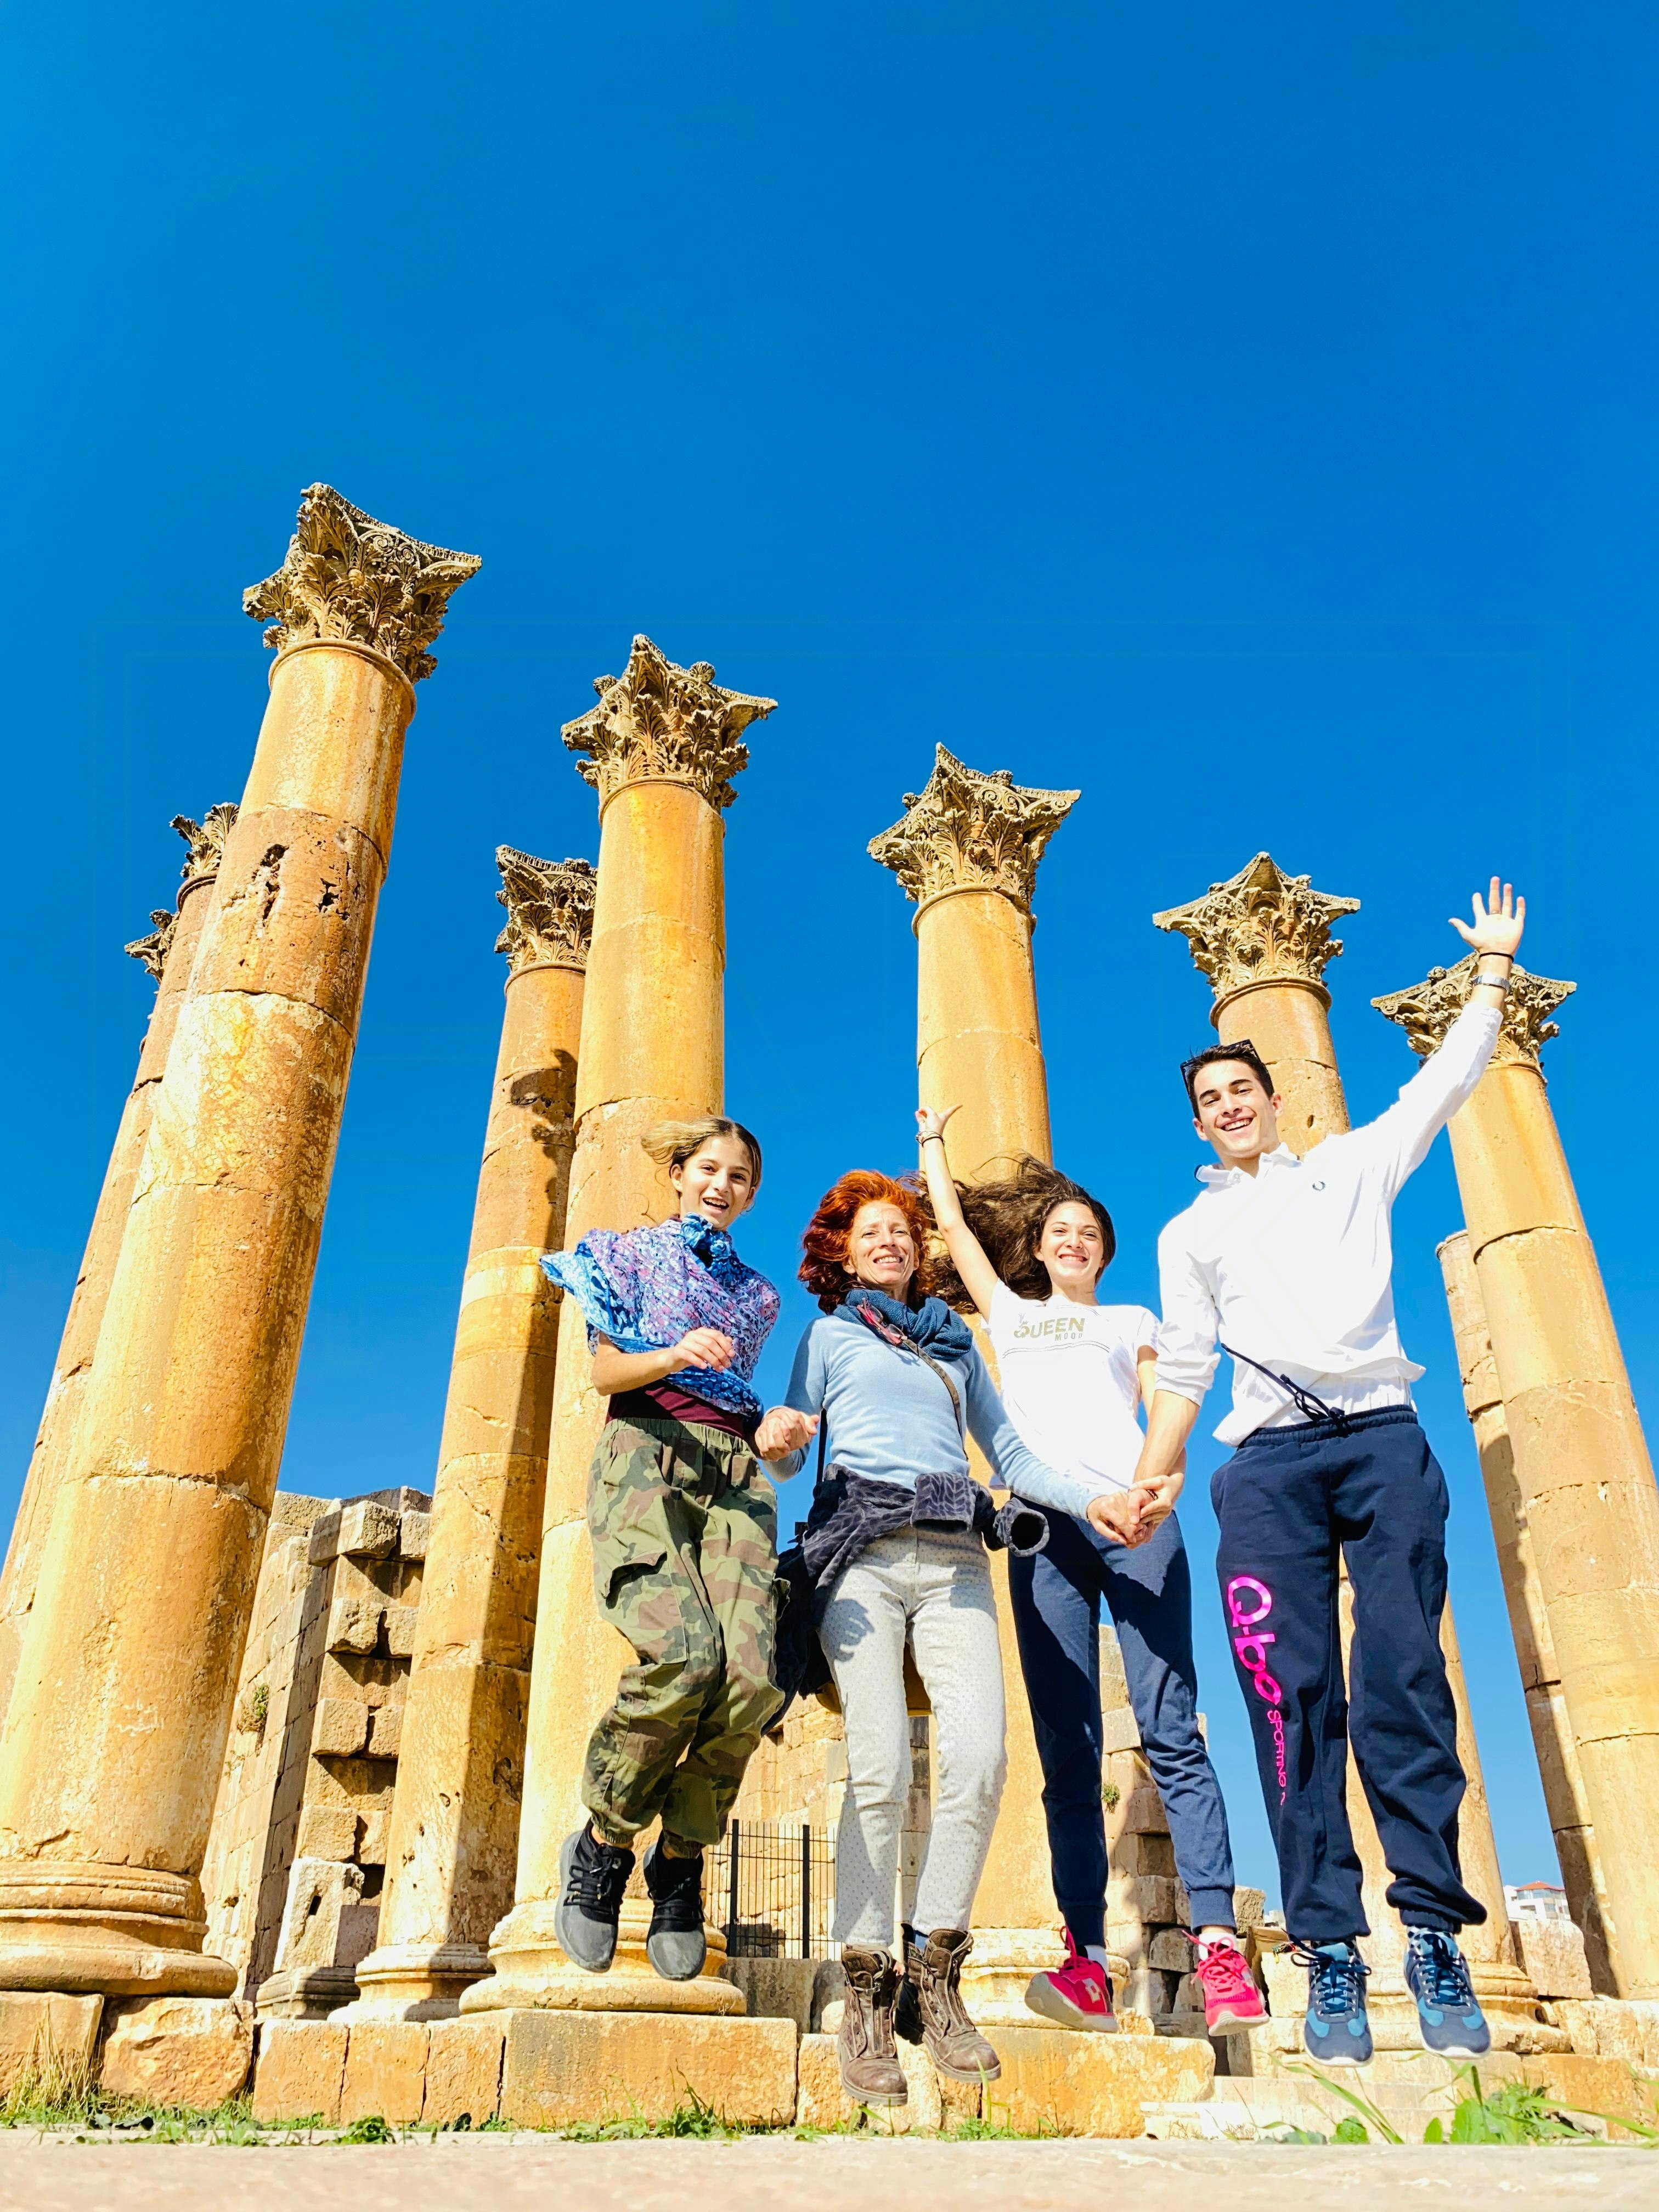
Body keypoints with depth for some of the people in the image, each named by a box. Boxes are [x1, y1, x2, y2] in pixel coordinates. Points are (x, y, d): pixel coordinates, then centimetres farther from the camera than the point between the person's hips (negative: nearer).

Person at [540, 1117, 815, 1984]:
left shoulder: (757, 1293, 27)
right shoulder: (631, 1252, 16)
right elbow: (606, 1370, 5)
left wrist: (768, 1428, 6)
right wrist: (676, 1354, -15)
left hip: (734, 1470, 4)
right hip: (645, 1452, -3)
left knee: (754, 1673, -21)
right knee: (684, 1654, -28)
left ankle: (681, 1859, 3)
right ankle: (603, 1841, -2)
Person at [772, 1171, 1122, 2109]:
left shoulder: (956, 1339, 27)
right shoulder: (830, 1335, 19)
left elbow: (1009, 1452, 26)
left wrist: (1090, 1497, 13)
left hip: (953, 1554, 3)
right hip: (862, 1551, -2)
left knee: (979, 1759, -16)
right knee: (881, 1766, -16)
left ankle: (935, 1973, 0)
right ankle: (868, 1988, -2)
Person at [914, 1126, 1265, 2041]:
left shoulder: (1133, 1322, 26)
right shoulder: (1011, 1315, 28)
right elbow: (952, 1221, 31)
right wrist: (933, 1141, 40)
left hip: (1132, 1516, -1)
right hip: (1044, 1524, 1)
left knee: (1170, 1729, -10)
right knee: (1067, 1749, -5)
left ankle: (1219, 1946, -13)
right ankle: (1087, 1959, -6)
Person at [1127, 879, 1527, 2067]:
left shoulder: (1353, 1169, 20)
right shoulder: (1190, 1232, 21)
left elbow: (1445, 1080, 19)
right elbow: (1184, 1363, 14)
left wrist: (1493, 968, 19)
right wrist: (1157, 1472, 4)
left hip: (1382, 1435, 0)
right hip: (1269, 1458, 1)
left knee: (1405, 1677, -9)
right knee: (1293, 1693, -7)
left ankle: (1435, 1933, -3)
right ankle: (1331, 1948, -3)